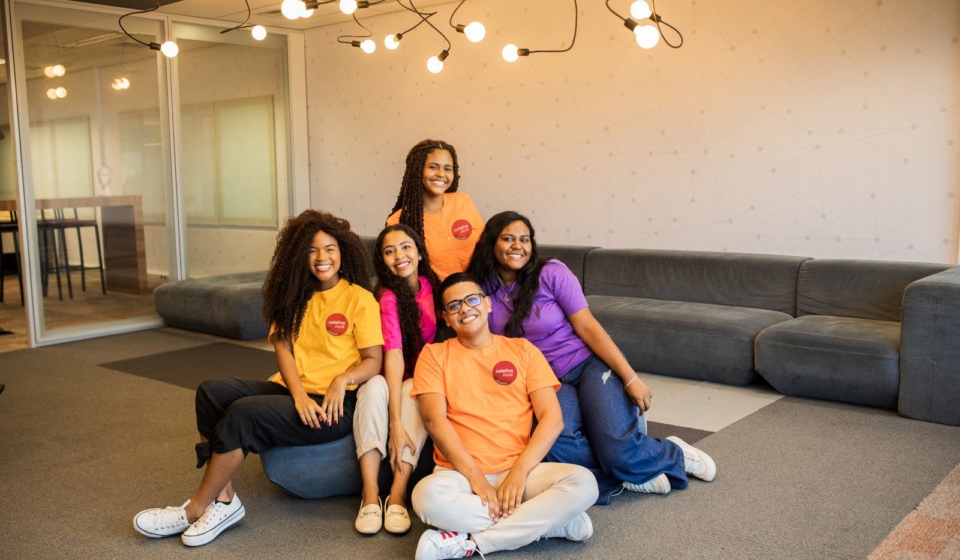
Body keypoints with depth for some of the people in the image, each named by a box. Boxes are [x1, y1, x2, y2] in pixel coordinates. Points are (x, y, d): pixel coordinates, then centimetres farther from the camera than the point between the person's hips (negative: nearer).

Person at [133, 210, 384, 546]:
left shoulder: (360, 299, -2)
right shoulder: (297, 295, 16)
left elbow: (373, 361, -5)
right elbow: (282, 347, 4)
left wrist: (343, 380, -26)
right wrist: (298, 394, -14)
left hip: (332, 405, -7)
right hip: (290, 391, 7)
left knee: (244, 412, -25)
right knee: (212, 391, -15)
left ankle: (197, 509, -10)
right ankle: (223, 499, -16)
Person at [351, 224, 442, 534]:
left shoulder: (430, 284, -2)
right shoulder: (388, 296, -15)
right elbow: (393, 357, -25)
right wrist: (396, 424, -33)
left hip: (419, 382, 3)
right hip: (387, 380, -3)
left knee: (415, 391, -31)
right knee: (374, 386, -35)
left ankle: (398, 496, -35)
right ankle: (370, 495, -35)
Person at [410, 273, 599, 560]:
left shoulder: (523, 350, 10)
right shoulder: (434, 355, 8)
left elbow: (552, 418, 1)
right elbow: (435, 419, -5)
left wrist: (519, 471, -13)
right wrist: (474, 475, -16)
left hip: (519, 472, 2)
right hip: (460, 474, -1)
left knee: (583, 482, -25)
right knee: (428, 495, -35)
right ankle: (552, 521, -19)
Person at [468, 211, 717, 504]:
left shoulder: (551, 274, -8)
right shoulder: (483, 289, 0)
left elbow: (588, 327, -9)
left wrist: (631, 379, -15)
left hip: (589, 363, -2)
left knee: (617, 447, -25)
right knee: (553, 443, -32)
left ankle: (672, 453, 9)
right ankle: (633, 474, -8)